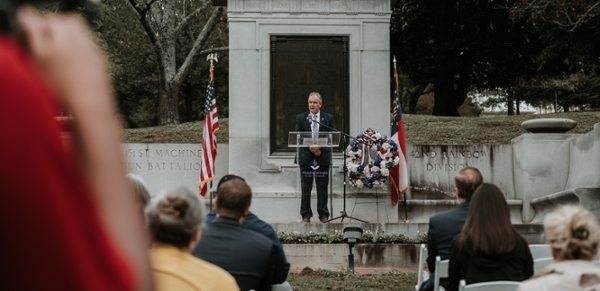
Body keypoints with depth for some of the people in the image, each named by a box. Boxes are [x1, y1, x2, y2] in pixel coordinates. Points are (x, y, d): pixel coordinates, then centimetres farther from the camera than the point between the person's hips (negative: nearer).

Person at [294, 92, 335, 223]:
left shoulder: (329, 118, 7)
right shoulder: (300, 118, 7)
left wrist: (319, 147, -13)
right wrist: (311, 148, -12)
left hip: (322, 157, 0)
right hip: (306, 157, 0)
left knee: (322, 188, 3)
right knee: (306, 188, 2)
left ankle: (323, 215, 9)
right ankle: (306, 215, 6)